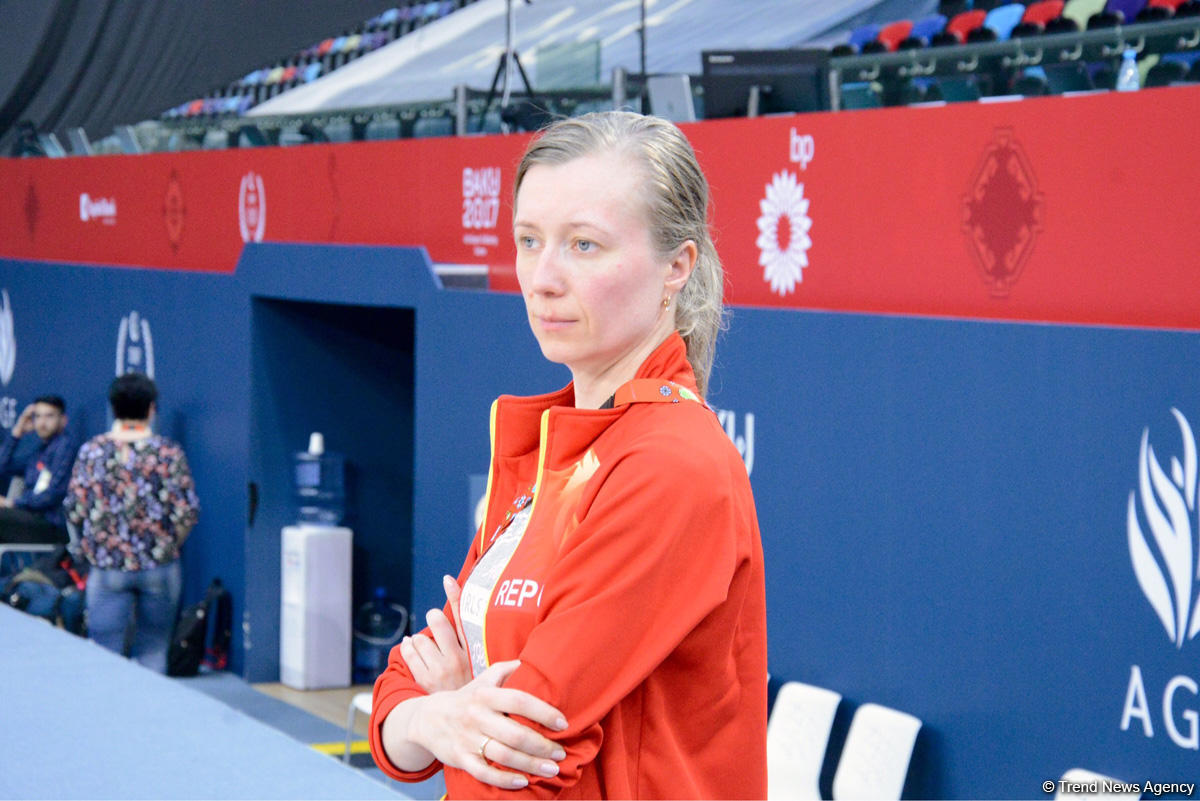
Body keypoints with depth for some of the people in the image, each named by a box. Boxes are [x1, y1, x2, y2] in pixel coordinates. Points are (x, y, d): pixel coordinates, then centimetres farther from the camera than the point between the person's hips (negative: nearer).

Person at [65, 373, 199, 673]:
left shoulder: (92, 451, -1)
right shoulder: (169, 452, -5)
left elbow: (75, 510, -2)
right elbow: (187, 512, -8)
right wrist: (169, 544, 10)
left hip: (107, 566, 0)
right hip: (159, 567, 0)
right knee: (153, 651, 10)